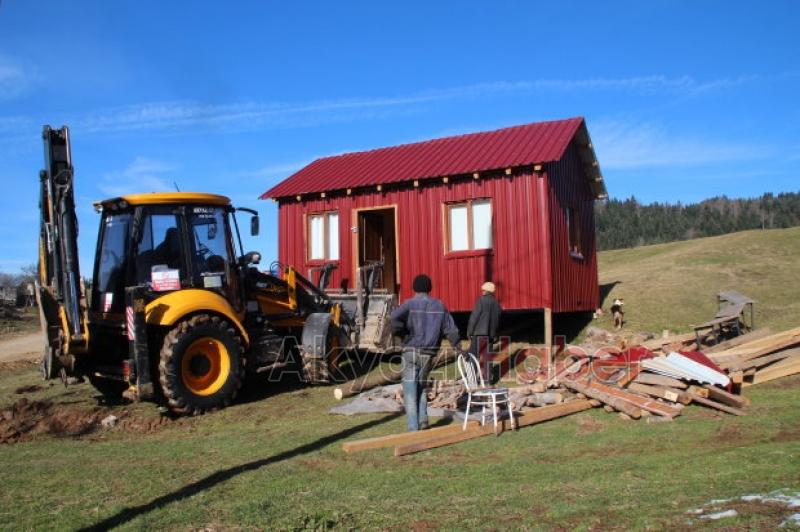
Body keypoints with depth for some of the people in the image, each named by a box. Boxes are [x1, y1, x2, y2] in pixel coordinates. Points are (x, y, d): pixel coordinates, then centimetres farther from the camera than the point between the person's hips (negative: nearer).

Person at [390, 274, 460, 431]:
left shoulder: (410, 304, -6)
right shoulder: (439, 306, 7)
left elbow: (394, 317, -24)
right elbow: (450, 329, 6)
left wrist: (402, 332, -7)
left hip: (411, 352, -4)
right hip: (429, 353, 4)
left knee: (410, 391, 2)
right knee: (421, 385, 23)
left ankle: (413, 428, -1)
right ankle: (423, 420, 12)